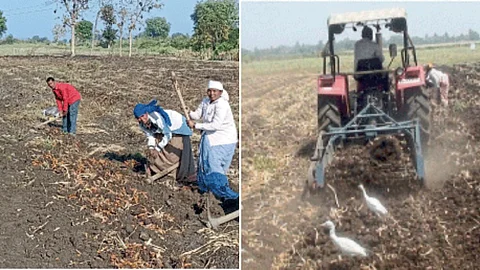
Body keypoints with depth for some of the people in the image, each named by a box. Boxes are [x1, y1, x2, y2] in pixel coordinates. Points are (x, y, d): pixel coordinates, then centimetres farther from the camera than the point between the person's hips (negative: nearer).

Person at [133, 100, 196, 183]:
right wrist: (151, 148, -22)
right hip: (165, 128, 8)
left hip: (177, 127, -7)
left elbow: (168, 135, -31)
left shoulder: (157, 118, -40)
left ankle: (188, 175, -4)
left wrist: (158, 148, -26)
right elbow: (150, 135, -4)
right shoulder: (142, 124, -16)